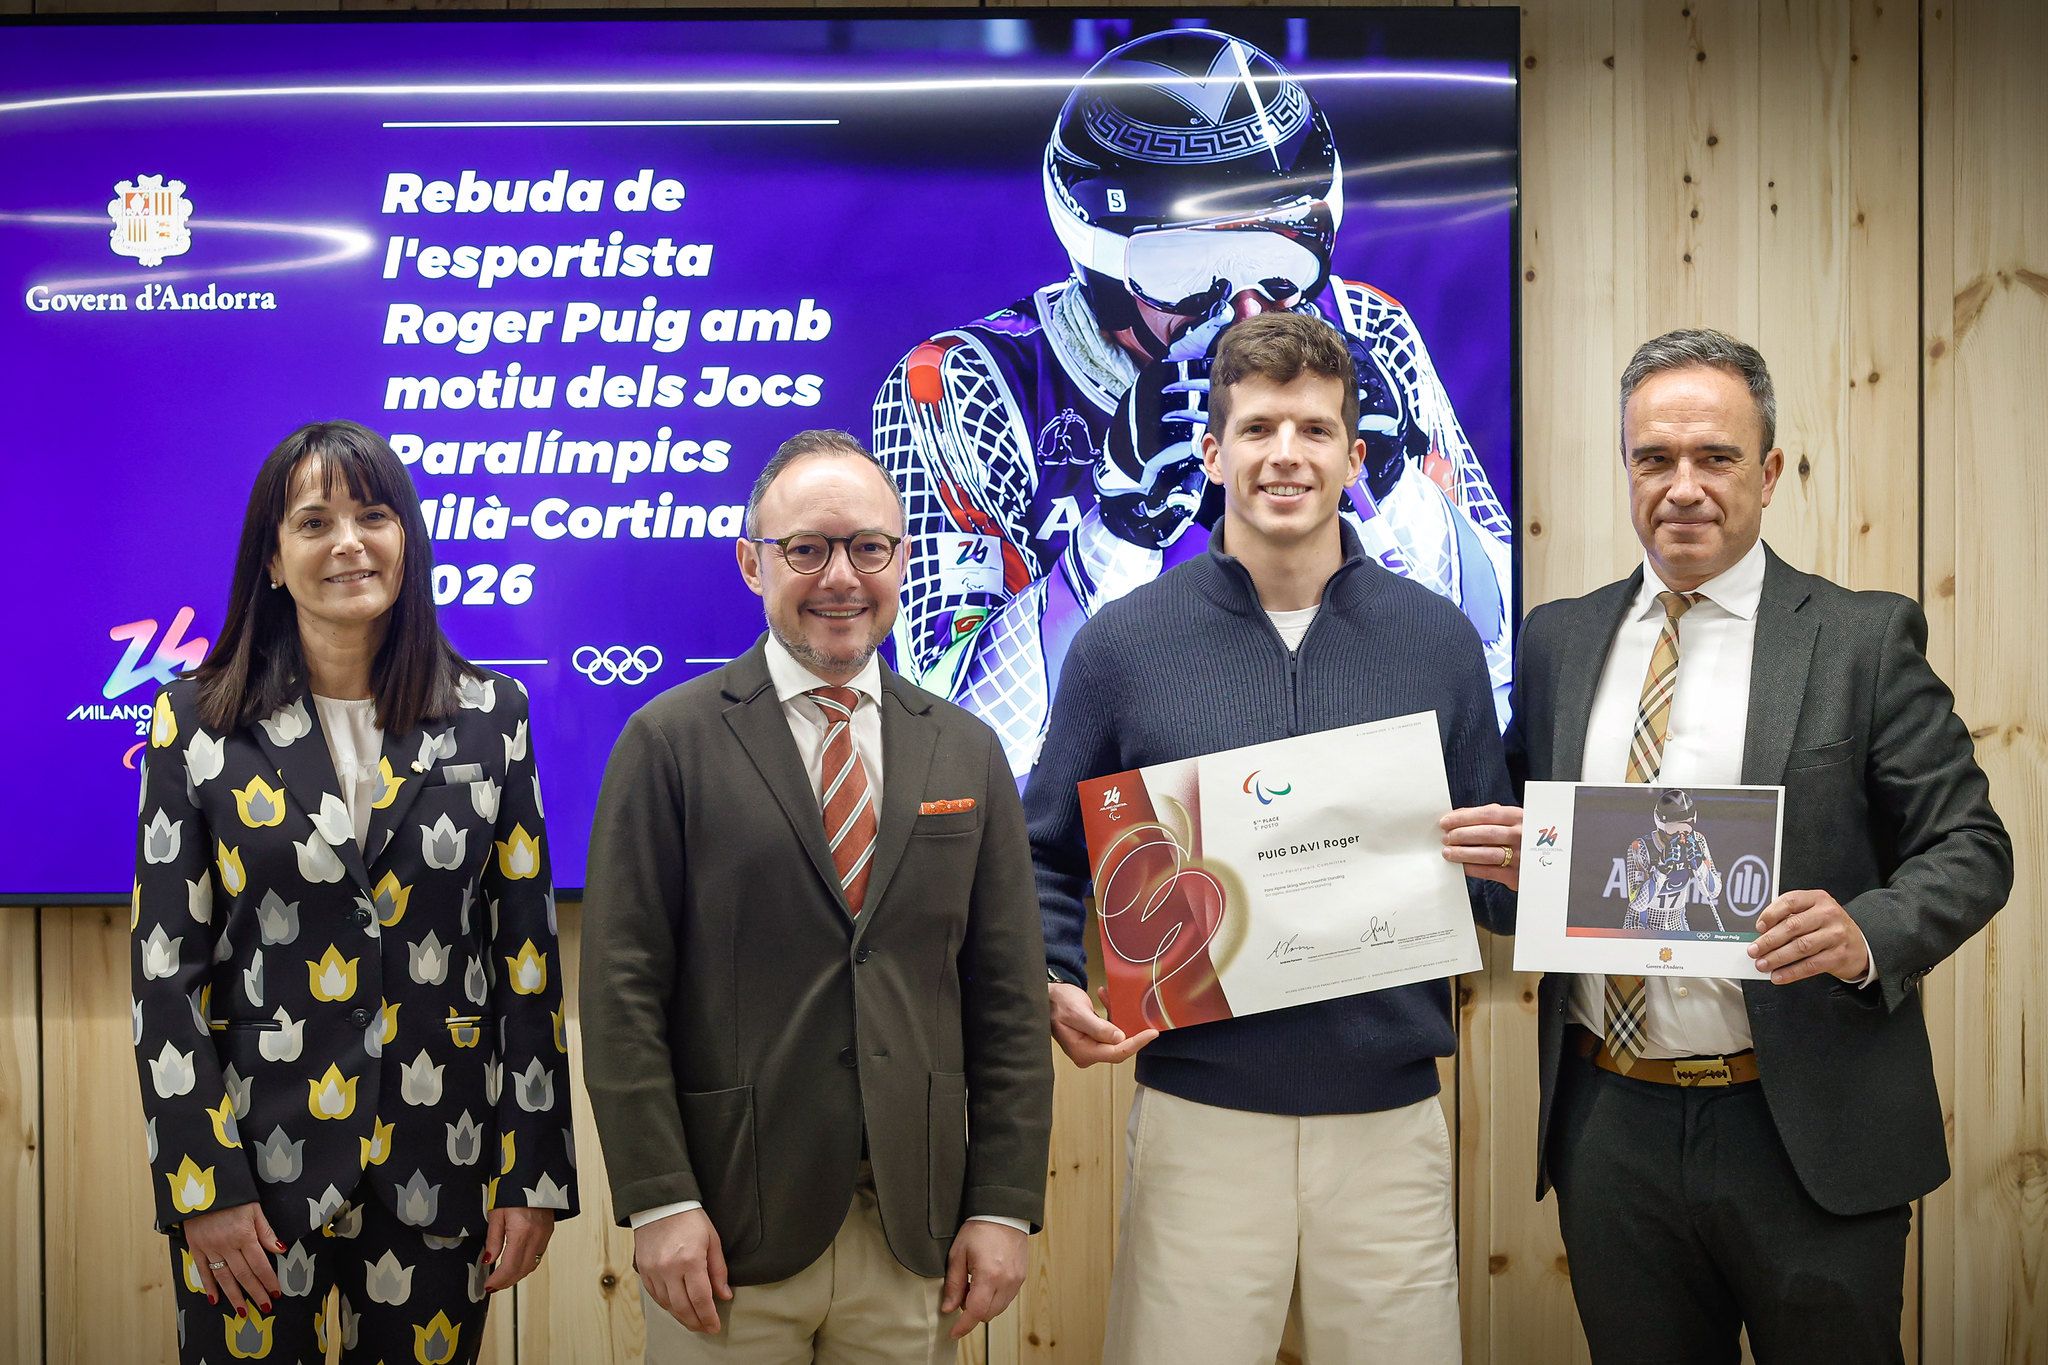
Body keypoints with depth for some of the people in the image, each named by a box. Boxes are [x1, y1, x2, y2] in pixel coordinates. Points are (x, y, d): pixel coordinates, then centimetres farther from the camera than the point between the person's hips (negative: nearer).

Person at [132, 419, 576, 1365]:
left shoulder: (489, 713, 1)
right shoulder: (197, 721, -1)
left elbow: (527, 950, 2)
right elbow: (165, 968, -2)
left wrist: (535, 1171, -1)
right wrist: (203, 1182, -8)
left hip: (440, 1167, 1)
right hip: (257, 1159, -1)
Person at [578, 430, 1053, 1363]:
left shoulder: (966, 753, 7)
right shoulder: (670, 742, -2)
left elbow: (1007, 996, 6)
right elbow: (622, 989, -6)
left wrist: (1004, 1207, 0)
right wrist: (659, 1201, -11)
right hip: (729, 1230, -2)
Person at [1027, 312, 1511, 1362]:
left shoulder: (1436, 638, 5)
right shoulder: (1124, 643, 1)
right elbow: (1047, 860, 7)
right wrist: (1057, 988, -10)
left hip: (1391, 1112, 2)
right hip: (1197, 1110, -1)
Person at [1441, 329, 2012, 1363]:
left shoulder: (1865, 637, -3)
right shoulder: (1558, 639, 8)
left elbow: (1968, 845, -4)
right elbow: (1516, 833, 16)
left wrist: (1867, 934, -23)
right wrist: (1506, 853, -7)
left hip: (1804, 1133, -3)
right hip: (1609, 1128, 3)